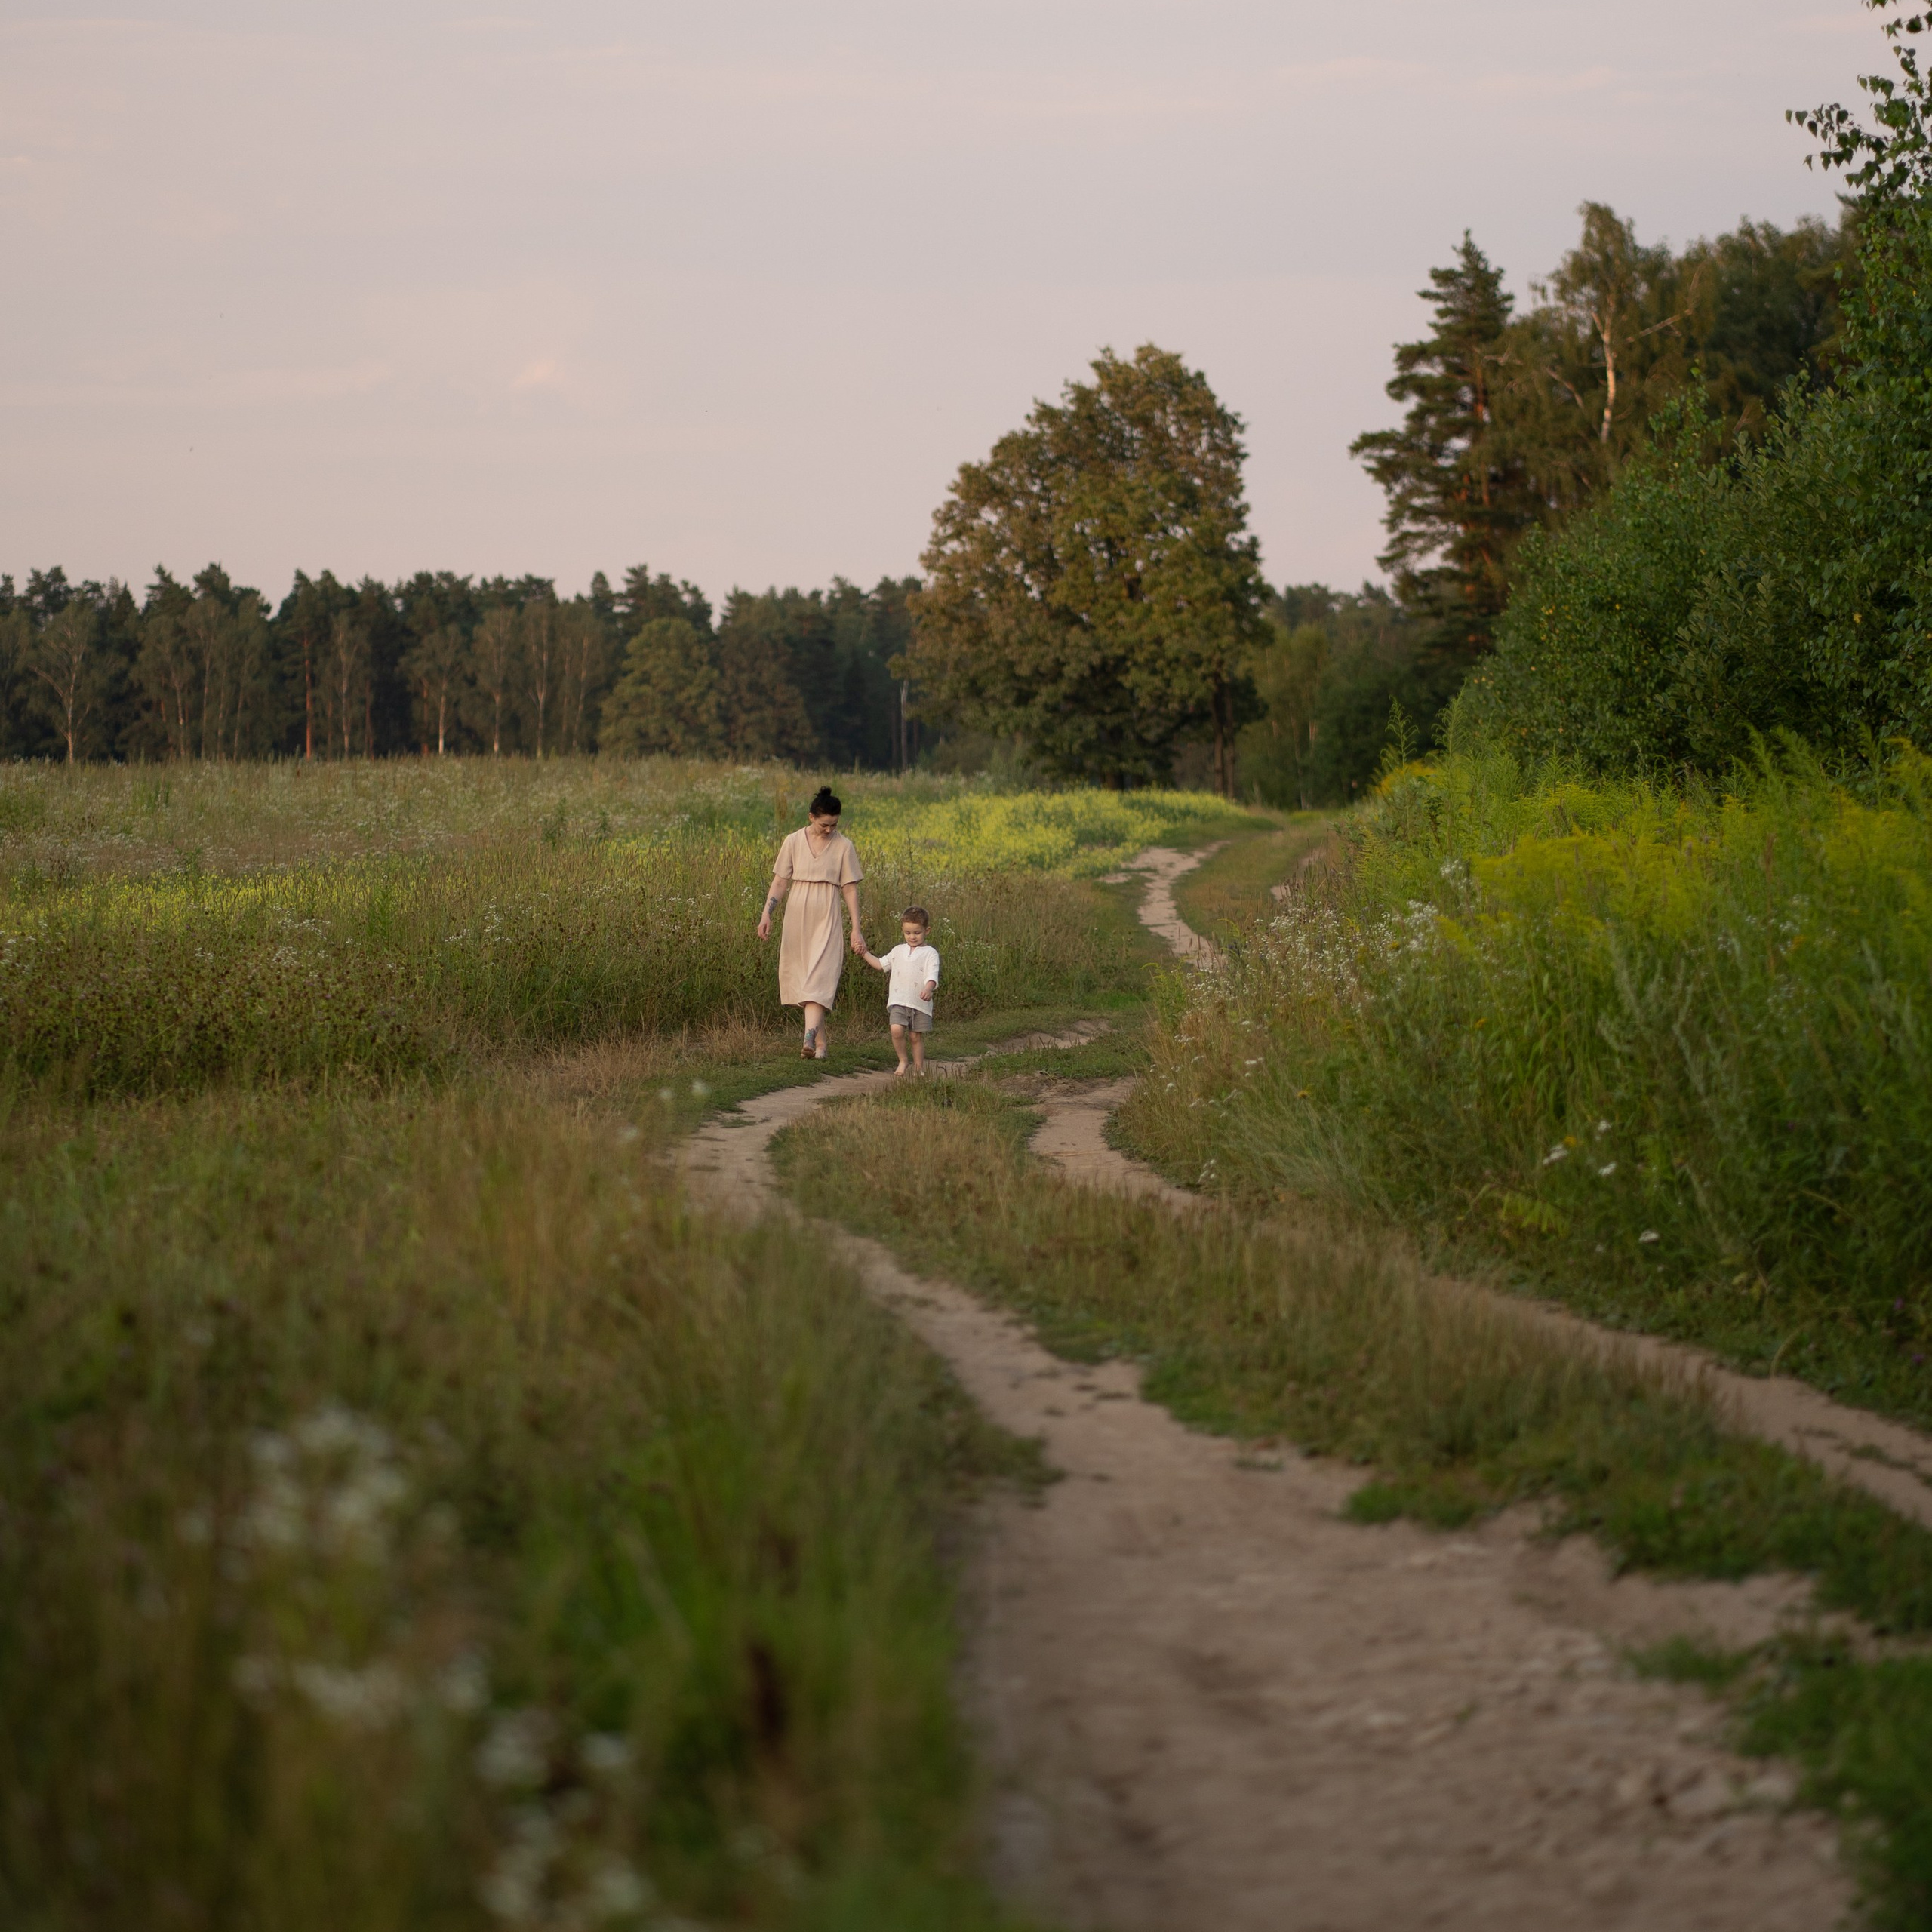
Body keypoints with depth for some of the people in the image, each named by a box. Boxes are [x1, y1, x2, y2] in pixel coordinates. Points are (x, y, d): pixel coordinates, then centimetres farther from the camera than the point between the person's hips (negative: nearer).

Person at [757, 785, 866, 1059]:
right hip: (797, 920, 2)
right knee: (801, 978, 5)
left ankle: (809, 1039, -29)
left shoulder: (843, 846, 0)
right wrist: (766, 916, -8)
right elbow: (780, 882, 4)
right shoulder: (793, 842, 2)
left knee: (819, 978, -15)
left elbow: (850, 890, 2)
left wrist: (856, 931, -1)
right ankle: (820, 1043, 14)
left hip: (826, 922, -2)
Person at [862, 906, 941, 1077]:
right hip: (898, 1001, 2)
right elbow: (882, 965, 29)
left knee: (916, 1037, 4)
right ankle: (902, 1061, 3)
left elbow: (932, 976, -12)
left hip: (920, 1003, -2)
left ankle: (919, 1068, 19)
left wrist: (929, 989, -32)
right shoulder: (898, 951, 15)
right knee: (897, 1030, -17)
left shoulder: (930, 954, 0)